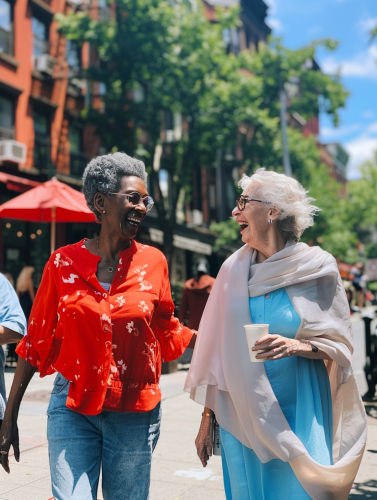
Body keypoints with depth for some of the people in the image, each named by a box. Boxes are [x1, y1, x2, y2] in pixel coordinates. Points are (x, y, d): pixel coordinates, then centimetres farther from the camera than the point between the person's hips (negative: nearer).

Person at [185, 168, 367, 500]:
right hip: (241, 417, 2)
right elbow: (217, 350, 4)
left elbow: (340, 345, -1)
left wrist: (298, 346, -21)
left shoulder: (317, 268, -6)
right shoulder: (234, 269, 1)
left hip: (299, 415, -2)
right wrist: (208, 417, 5)